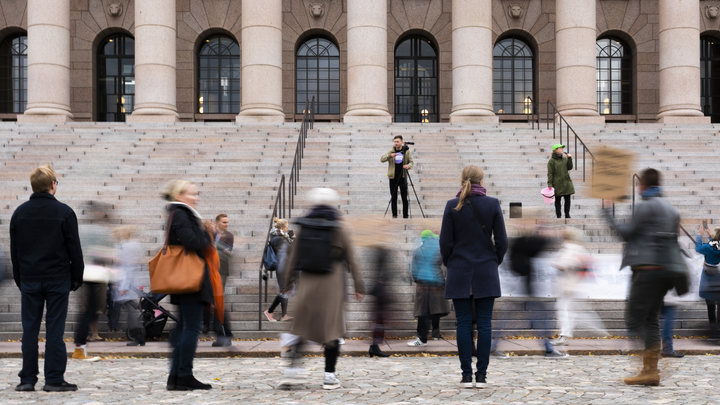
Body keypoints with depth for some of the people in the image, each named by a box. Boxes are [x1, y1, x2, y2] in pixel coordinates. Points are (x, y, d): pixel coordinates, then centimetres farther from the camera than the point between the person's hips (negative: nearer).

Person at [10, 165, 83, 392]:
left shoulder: (20, 213, 7)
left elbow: (14, 250, 11)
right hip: (57, 280, -3)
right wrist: (77, 278, 5)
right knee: (54, 330, -1)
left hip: (29, 280, 3)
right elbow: (74, 249, -4)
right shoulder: (64, 212, -5)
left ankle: (27, 379, 9)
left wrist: (19, 279, 17)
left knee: (29, 329, 7)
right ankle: (54, 379, 1)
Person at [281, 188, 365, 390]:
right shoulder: (339, 231, -1)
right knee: (332, 328, 3)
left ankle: (292, 369, 1)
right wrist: (359, 286, 7)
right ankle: (329, 376, 3)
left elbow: (293, 258, 6)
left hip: (307, 284, 2)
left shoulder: (303, 229, 3)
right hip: (332, 285, -2)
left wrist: (287, 282, 14)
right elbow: (351, 260, 2)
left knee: (300, 327, 11)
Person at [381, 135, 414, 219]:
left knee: (404, 198, -1)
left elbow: (412, 162, 5)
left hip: (403, 177, -1)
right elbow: (382, 159, -5)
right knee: (393, 198, 0)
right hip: (393, 177, 1)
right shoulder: (391, 151, 4)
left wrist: (408, 166, -19)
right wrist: (390, 156, -24)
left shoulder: (406, 151, 4)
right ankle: (394, 214, 7)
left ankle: (405, 216, 4)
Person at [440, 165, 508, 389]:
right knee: (484, 323, 4)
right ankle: (481, 375, 5)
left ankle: (466, 375, 4)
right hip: (486, 273, 0)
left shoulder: (452, 206, -4)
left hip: (459, 272, 0)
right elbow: (502, 241, -2)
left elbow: (445, 242, -3)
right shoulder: (493, 204, -3)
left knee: (463, 323, 3)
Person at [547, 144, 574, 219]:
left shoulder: (565, 158, 11)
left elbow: (569, 167, 6)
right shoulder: (552, 161, -6)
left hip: (566, 182, 5)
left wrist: (569, 158, -5)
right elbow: (550, 173, -8)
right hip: (557, 184, -5)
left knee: (567, 199, 6)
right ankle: (558, 215, 10)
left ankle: (567, 215, 15)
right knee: (558, 200, 3)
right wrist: (550, 184, -14)